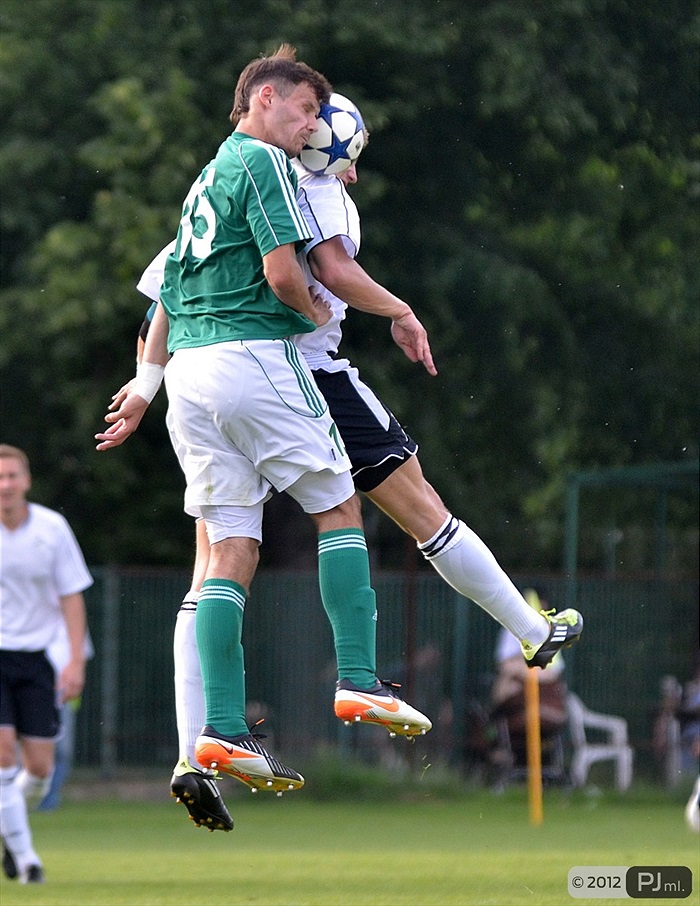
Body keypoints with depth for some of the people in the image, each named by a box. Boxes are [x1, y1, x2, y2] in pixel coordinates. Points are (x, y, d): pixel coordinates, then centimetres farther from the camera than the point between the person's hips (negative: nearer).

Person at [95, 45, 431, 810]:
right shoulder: (263, 162, -4)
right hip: (252, 354, -8)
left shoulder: (206, 179, 24)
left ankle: (222, 727, -7)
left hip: (188, 373, 8)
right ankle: (357, 679, -4)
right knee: (338, 507, 4)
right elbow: (281, 271, -15)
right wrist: (317, 314, 4)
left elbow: (169, 295, 27)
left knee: (231, 548, 2)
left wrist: (146, 385, 29)